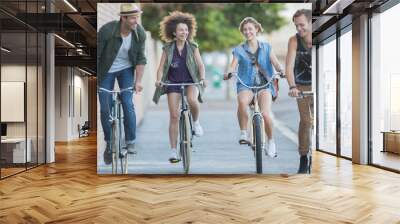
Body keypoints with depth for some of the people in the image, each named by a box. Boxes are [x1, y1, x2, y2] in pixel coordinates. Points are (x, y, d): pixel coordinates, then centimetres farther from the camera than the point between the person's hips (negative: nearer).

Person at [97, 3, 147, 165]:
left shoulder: (140, 33, -17)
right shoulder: (106, 30, -27)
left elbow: (140, 58, -8)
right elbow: (97, 55, -20)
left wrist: (138, 81, -11)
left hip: (126, 69, 1)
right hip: (106, 71, -1)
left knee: (128, 104, -9)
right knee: (105, 109, 0)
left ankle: (130, 142, 7)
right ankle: (109, 144, 20)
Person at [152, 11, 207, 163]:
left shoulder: (192, 47, 1)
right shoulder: (168, 48, 1)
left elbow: (200, 65, -3)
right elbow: (161, 67, 0)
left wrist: (203, 78, -21)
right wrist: (158, 80, -19)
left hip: (191, 82, 0)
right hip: (173, 83, 0)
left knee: (192, 100, -35)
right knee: (174, 116, -5)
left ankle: (196, 122, -2)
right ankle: (173, 151, 4)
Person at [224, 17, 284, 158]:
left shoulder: (266, 47, 13)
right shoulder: (239, 49, 11)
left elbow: (276, 63, 4)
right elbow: (233, 66, -1)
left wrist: (282, 71, -18)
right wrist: (228, 73, -24)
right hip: (246, 84, 0)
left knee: (265, 114, -22)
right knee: (242, 102, -36)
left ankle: (270, 141, 7)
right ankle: (243, 133, -15)